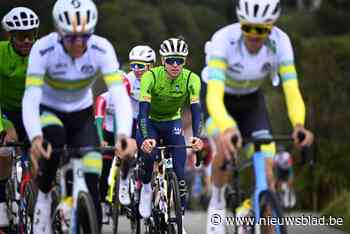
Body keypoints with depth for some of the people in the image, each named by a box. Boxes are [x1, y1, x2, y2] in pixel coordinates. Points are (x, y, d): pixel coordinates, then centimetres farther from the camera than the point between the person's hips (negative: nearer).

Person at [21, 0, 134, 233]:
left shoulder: (102, 49, -25)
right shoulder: (43, 49, -28)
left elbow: (120, 94, -33)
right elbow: (30, 98, -35)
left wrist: (124, 133, -51)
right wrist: (35, 137, -52)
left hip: (82, 115, 2)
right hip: (48, 111, -2)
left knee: (91, 186, -10)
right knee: (54, 138, -36)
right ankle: (44, 196, -12)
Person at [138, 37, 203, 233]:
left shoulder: (191, 79, -21)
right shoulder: (151, 77, -27)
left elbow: (196, 109, -25)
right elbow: (143, 110, -33)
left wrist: (196, 136, -43)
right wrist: (145, 138, -48)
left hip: (172, 122, 1)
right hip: (151, 122, -1)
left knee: (179, 171, -12)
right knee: (148, 151, -31)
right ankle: (146, 188, -2)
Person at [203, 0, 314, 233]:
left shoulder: (280, 43, -27)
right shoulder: (223, 40, -36)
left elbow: (292, 91, -32)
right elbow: (214, 95, -45)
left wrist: (299, 124, -53)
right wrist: (227, 128, -65)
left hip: (252, 102, 3)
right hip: (222, 101, -3)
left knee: (267, 169, -11)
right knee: (226, 146, -32)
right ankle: (217, 201, -4)